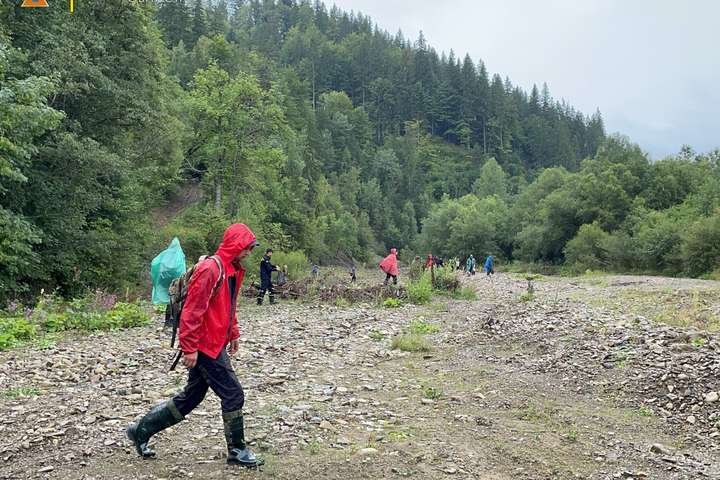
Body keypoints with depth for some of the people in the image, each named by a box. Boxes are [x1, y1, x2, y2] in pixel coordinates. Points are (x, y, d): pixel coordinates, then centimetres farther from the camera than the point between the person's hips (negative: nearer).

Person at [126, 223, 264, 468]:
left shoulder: (233, 270, 11)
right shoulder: (210, 269, -19)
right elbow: (192, 310, -22)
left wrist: (233, 334, 21)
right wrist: (190, 347, -22)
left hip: (215, 344, 10)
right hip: (205, 346, -10)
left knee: (190, 397, 17)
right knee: (233, 395, -3)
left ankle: (141, 430, 29)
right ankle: (237, 450, 11)